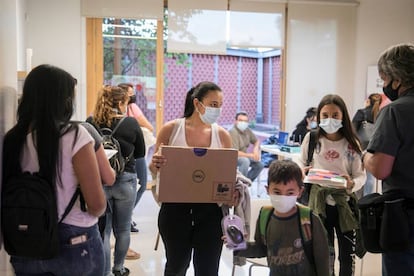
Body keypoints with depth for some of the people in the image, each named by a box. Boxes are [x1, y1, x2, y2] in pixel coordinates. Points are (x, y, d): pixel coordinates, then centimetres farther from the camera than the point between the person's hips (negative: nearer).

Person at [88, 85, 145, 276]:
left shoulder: (90, 123, -6)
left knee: (103, 230, 7)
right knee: (123, 229, 16)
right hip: (125, 180, 0)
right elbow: (141, 153, 4)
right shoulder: (131, 123, -8)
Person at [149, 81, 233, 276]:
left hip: (211, 209, 1)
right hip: (175, 208, -1)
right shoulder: (171, 129, -4)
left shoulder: (222, 135, 1)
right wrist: (155, 164, -20)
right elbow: (153, 169, 4)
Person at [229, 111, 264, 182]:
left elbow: (257, 141, 16)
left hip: (243, 156, 8)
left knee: (260, 165, -2)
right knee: (245, 161, -33)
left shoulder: (247, 130, 0)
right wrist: (251, 155, -22)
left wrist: (256, 148, -7)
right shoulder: (233, 132, -23)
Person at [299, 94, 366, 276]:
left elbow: (361, 175, -2)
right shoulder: (311, 138, -3)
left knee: (348, 253, 8)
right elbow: (301, 164, 10)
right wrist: (303, 172, -13)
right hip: (319, 201, 0)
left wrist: (352, 184, -24)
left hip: (344, 202, 0)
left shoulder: (351, 143, -4)